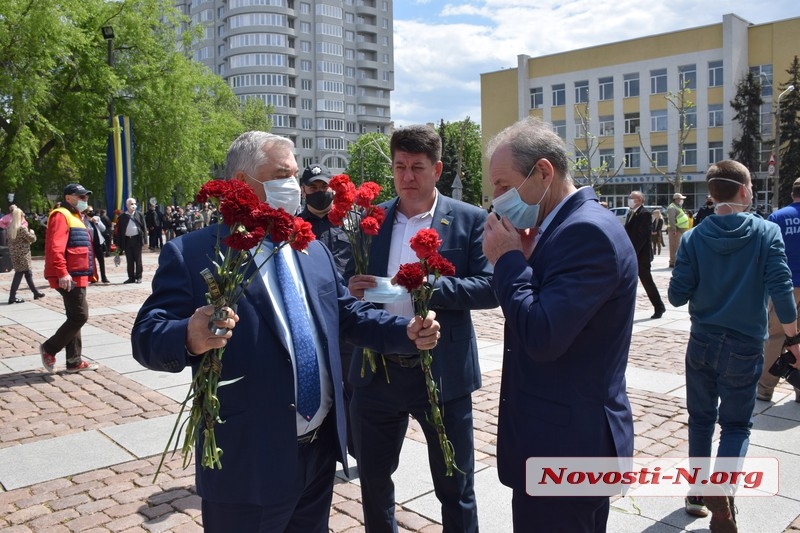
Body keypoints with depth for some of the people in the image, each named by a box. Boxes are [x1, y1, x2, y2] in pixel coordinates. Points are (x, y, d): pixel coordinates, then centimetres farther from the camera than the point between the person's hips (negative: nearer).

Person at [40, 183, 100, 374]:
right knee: (80, 316, -10)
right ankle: (49, 348, 5)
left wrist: (87, 273, 23)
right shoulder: (61, 215, -11)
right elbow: (55, 247, -22)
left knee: (75, 318, 11)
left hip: (78, 275, 10)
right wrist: (62, 273, -29)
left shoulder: (76, 216, 20)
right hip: (69, 277, -10)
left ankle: (74, 361, 17)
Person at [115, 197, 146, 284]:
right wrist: (119, 243, -1)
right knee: (129, 260, 6)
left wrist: (144, 240, -4)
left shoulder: (139, 214, 2)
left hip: (137, 239, -1)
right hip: (127, 240, 1)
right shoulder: (122, 217, 3)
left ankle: (138, 277, 11)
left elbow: (143, 227, 3)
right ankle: (131, 277, 14)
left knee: (138, 259, 4)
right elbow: (119, 230, 5)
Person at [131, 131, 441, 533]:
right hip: (248, 463, -6)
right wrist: (190, 337, -36)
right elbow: (147, 336, -13)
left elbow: (349, 315, 12)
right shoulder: (191, 254, -9)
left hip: (322, 450, 6)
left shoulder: (314, 251, 11)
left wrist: (408, 332, -5)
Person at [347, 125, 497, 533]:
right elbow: (349, 280, 9)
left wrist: (432, 286, -24)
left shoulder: (470, 220, -4)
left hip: (443, 373, -3)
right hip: (377, 371, 4)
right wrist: (351, 288, -15)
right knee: (373, 478, 20)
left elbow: (490, 287, -11)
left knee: (455, 487, 14)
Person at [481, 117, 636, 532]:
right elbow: (535, 320, 10)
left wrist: (507, 260, -17)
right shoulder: (571, 224, 8)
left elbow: (542, 337, -29)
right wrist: (519, 258, -6)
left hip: (564, 447, -10)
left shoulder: (588, 231, -22)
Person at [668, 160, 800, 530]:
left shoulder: (694, 238, -6)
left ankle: (698, 492, 29)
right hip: (744, 347, -2)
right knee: (735, 424, 11)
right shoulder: (767, 233, -9)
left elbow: (676, 297, -7)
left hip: (702, 343, 2)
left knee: (701, 418, 17)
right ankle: (720, 494, -8)